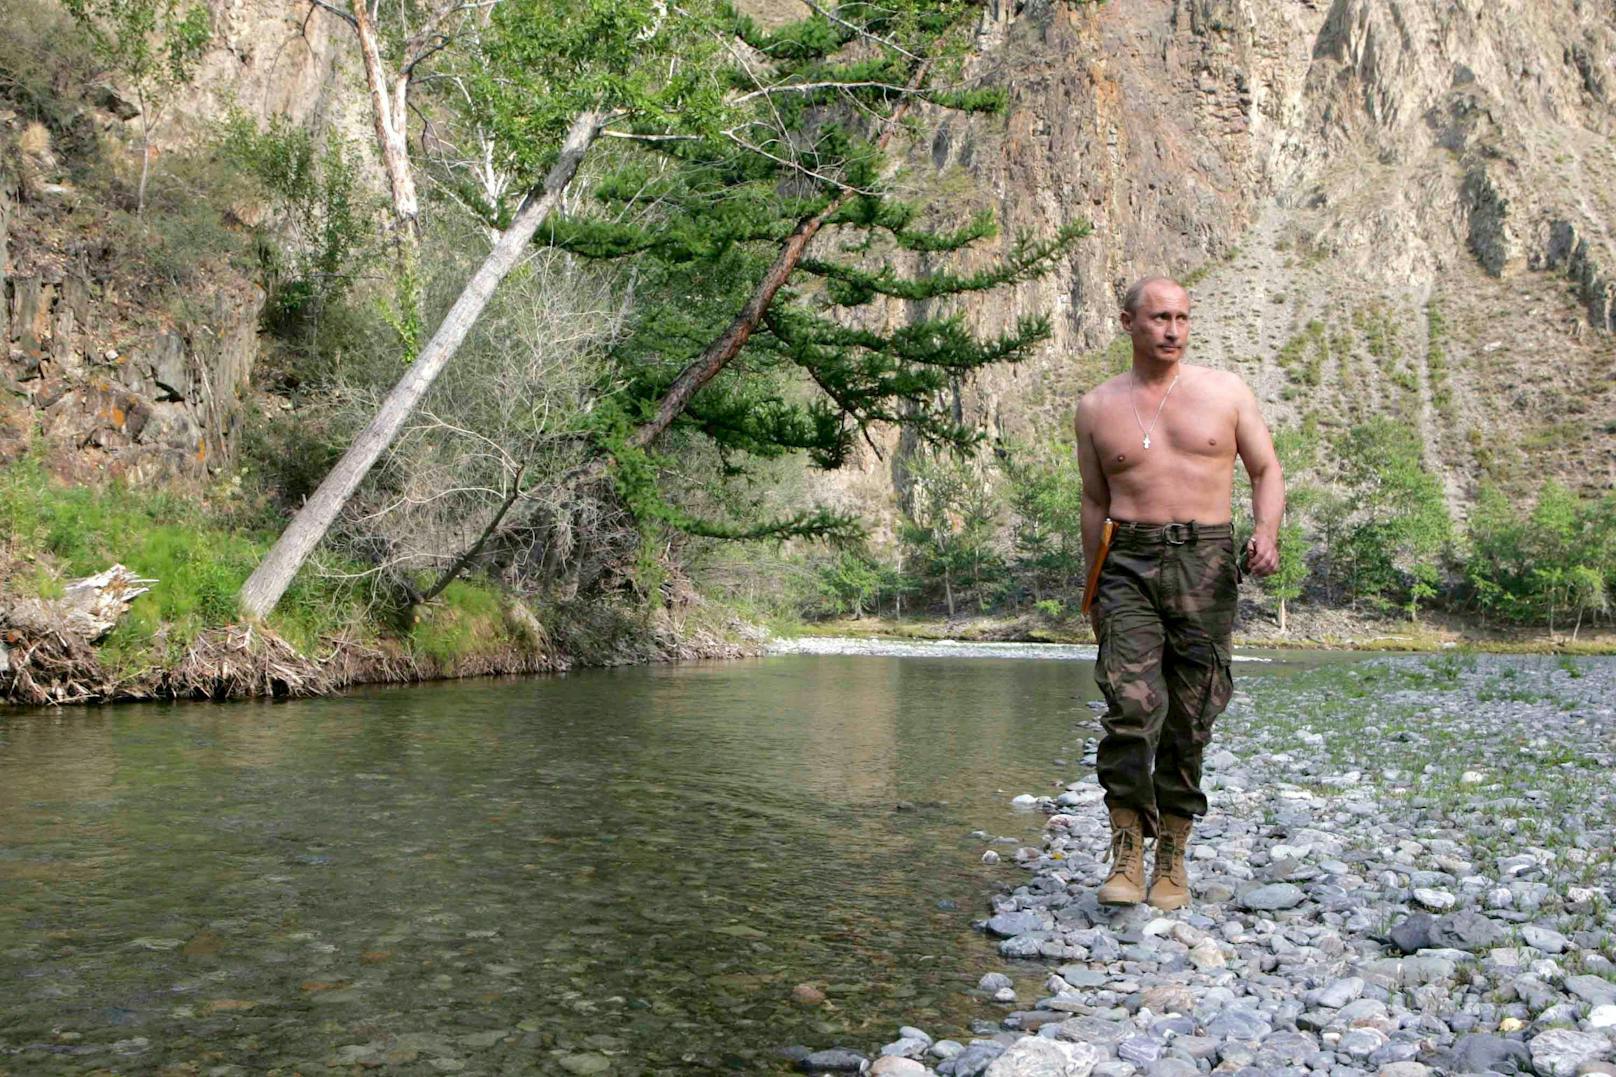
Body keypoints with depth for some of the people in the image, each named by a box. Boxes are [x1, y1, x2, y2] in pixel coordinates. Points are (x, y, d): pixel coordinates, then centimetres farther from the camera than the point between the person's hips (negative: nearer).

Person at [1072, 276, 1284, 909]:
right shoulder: (1098, 408, 11)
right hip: (1129, 563, 0)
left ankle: (1173, 854, 16)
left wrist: (1267, 532, -7)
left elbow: (1266, 470, 13)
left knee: (1190, 719, 2)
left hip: (1205, 561, 0)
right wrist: (1092, 590, 16)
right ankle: (1126, 849, -4)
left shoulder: (1225, 392, 9)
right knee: (1132, 707, -15)